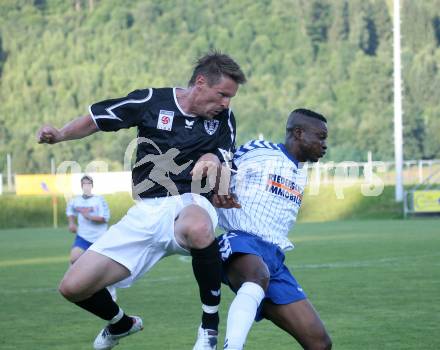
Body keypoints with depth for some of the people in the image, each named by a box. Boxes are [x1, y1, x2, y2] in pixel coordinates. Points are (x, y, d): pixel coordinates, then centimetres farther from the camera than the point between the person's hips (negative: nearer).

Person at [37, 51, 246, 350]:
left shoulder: (224, 118, 4)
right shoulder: (151, 102, -1)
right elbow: (95, 119, 8)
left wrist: (213, 160, -17)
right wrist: (60, 135, -10)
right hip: (146, 212, 1)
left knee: (198, 229, -43)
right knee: (73, 288, -7)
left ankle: (211, 326, -23)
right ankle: (122, 324, 28)